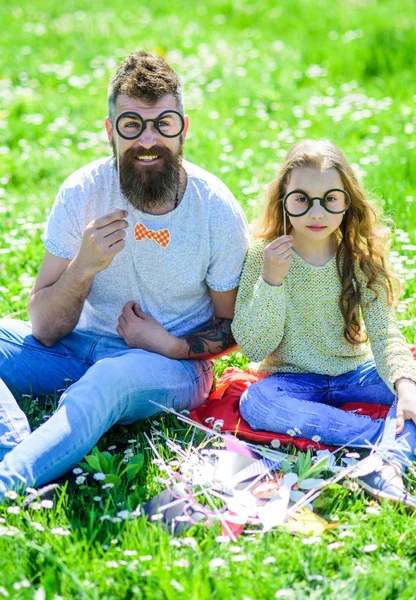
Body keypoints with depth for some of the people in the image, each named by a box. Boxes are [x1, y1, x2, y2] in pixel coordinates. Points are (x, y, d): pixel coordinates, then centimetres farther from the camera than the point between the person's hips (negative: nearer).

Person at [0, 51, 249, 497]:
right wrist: (84, 266, -27)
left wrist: (170, 346, -16)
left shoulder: (217, 211, -12)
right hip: (82, 344, 4)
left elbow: (234, 327, 3)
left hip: (174, 361, -3)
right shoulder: (83, 192, -10)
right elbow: (45, 330, -9)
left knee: (111, 377, -38)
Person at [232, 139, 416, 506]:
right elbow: (253, 348, -12)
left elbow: (385, 334, -12)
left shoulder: (362, 257, -4)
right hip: (292, 380, -2)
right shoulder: (265, 255, -9)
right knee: (254, 403, -33)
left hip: (354, 374, 2)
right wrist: (270, 280, -24)